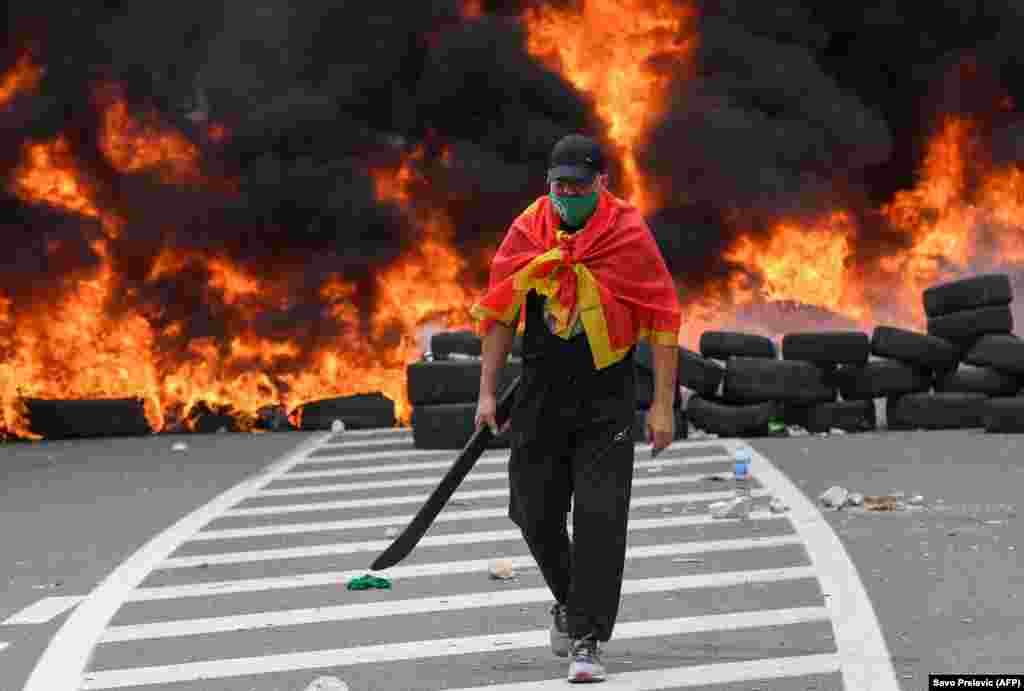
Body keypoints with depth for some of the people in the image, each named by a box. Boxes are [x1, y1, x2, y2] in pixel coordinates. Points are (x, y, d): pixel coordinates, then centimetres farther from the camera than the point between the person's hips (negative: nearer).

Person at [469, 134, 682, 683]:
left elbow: (662, 320, -5)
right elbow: (501, 313, 9)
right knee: (535, 515, 9)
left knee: (600, 518, -9)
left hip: (607, 396, -3)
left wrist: (662, 405, -8)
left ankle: (588, 641, -3)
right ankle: (568, 600, 37)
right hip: (541, 391, 3)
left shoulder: (630, 234, -8)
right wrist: (487, 391, 5)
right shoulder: (528, 232, 1)